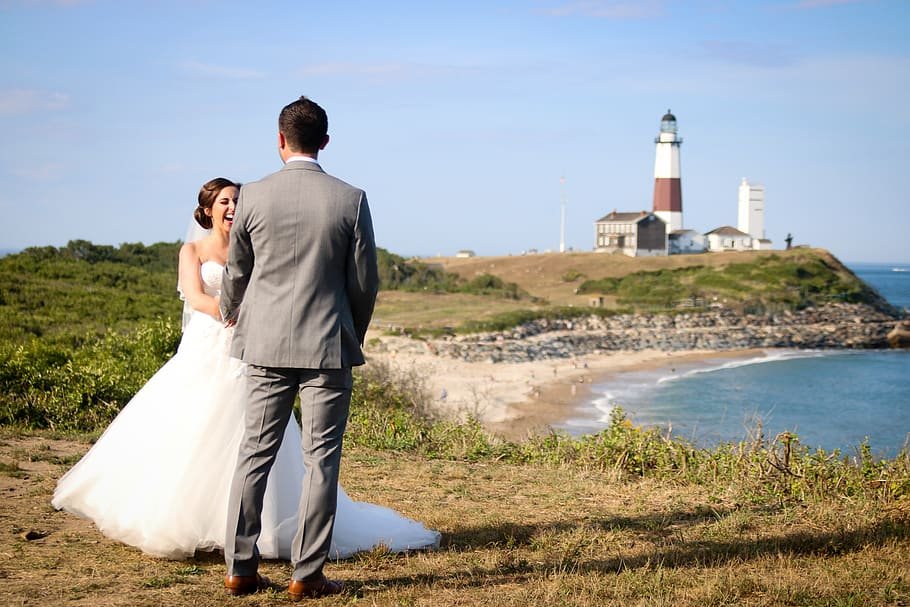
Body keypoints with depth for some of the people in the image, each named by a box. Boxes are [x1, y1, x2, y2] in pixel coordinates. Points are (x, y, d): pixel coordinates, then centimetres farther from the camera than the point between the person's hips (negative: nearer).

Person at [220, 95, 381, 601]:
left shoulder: (254, 197, -2)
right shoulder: (351, 199, -5)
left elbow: (236, 273, 11)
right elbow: (365, 281, 0)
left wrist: (232, 316, 32)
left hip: (266, 345, 2)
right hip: (328, 347, -2)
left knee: (255, 453, 10)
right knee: (322, 459, 4)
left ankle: (241, 568, 13)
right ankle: (307, 574, 6)